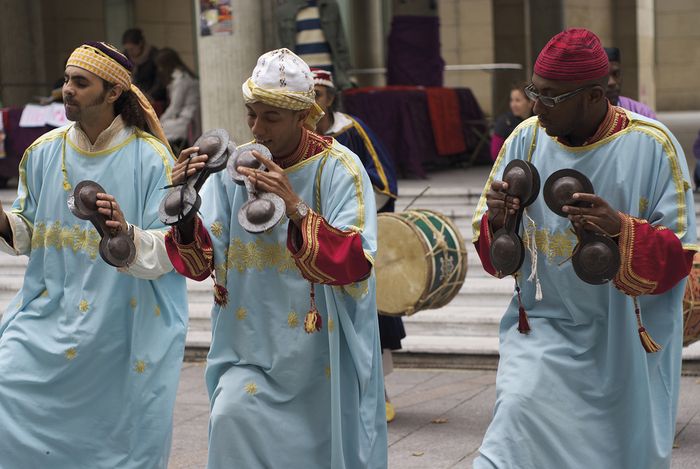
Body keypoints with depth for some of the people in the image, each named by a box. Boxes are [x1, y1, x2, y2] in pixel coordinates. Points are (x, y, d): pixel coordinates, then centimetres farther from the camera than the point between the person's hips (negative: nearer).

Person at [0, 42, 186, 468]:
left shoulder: (150, 158, -9)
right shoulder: (44, 153, 3)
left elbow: (171, 249, -12)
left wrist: (126, 233, -31)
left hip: (126, 330, -3)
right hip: (50, 316, 3)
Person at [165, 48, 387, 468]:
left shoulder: (338, 168, -12)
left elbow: (356, 263, -24)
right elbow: (200, 262, -4)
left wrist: (295, 207, -34)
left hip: (321, 349, -2)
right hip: (254, 343, 3)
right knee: (232, 417, -19)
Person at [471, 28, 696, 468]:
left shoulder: (651, 145, -11)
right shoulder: (527, 138, -2)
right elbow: (490, 248, 5)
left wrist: (620, 229, -30)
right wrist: (496, 221, -18)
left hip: (627, 342, -1)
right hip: (543, 326, 2)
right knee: (519, 416, -18)